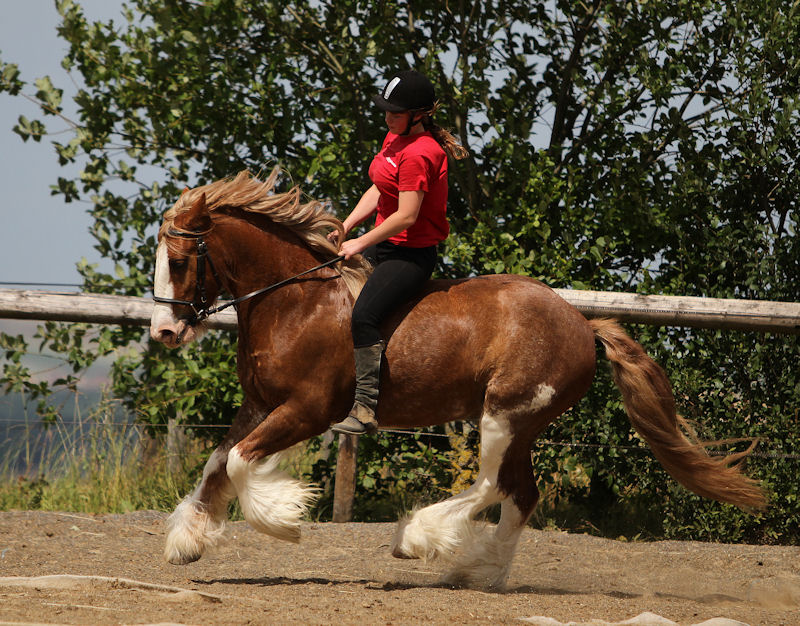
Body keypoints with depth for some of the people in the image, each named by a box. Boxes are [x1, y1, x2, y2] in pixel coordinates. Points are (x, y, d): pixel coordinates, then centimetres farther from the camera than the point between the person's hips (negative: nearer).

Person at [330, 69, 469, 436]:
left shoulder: (418, 154, -23)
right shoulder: (395, 137, 9)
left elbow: (406, 216, -26)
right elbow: (377, 192, 16)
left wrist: (360, 244, -18)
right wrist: (345, 228, 5)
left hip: (411, 253, -11)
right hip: (386, 245, 11)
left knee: (364, 314, -28)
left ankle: (366, 408, -29)